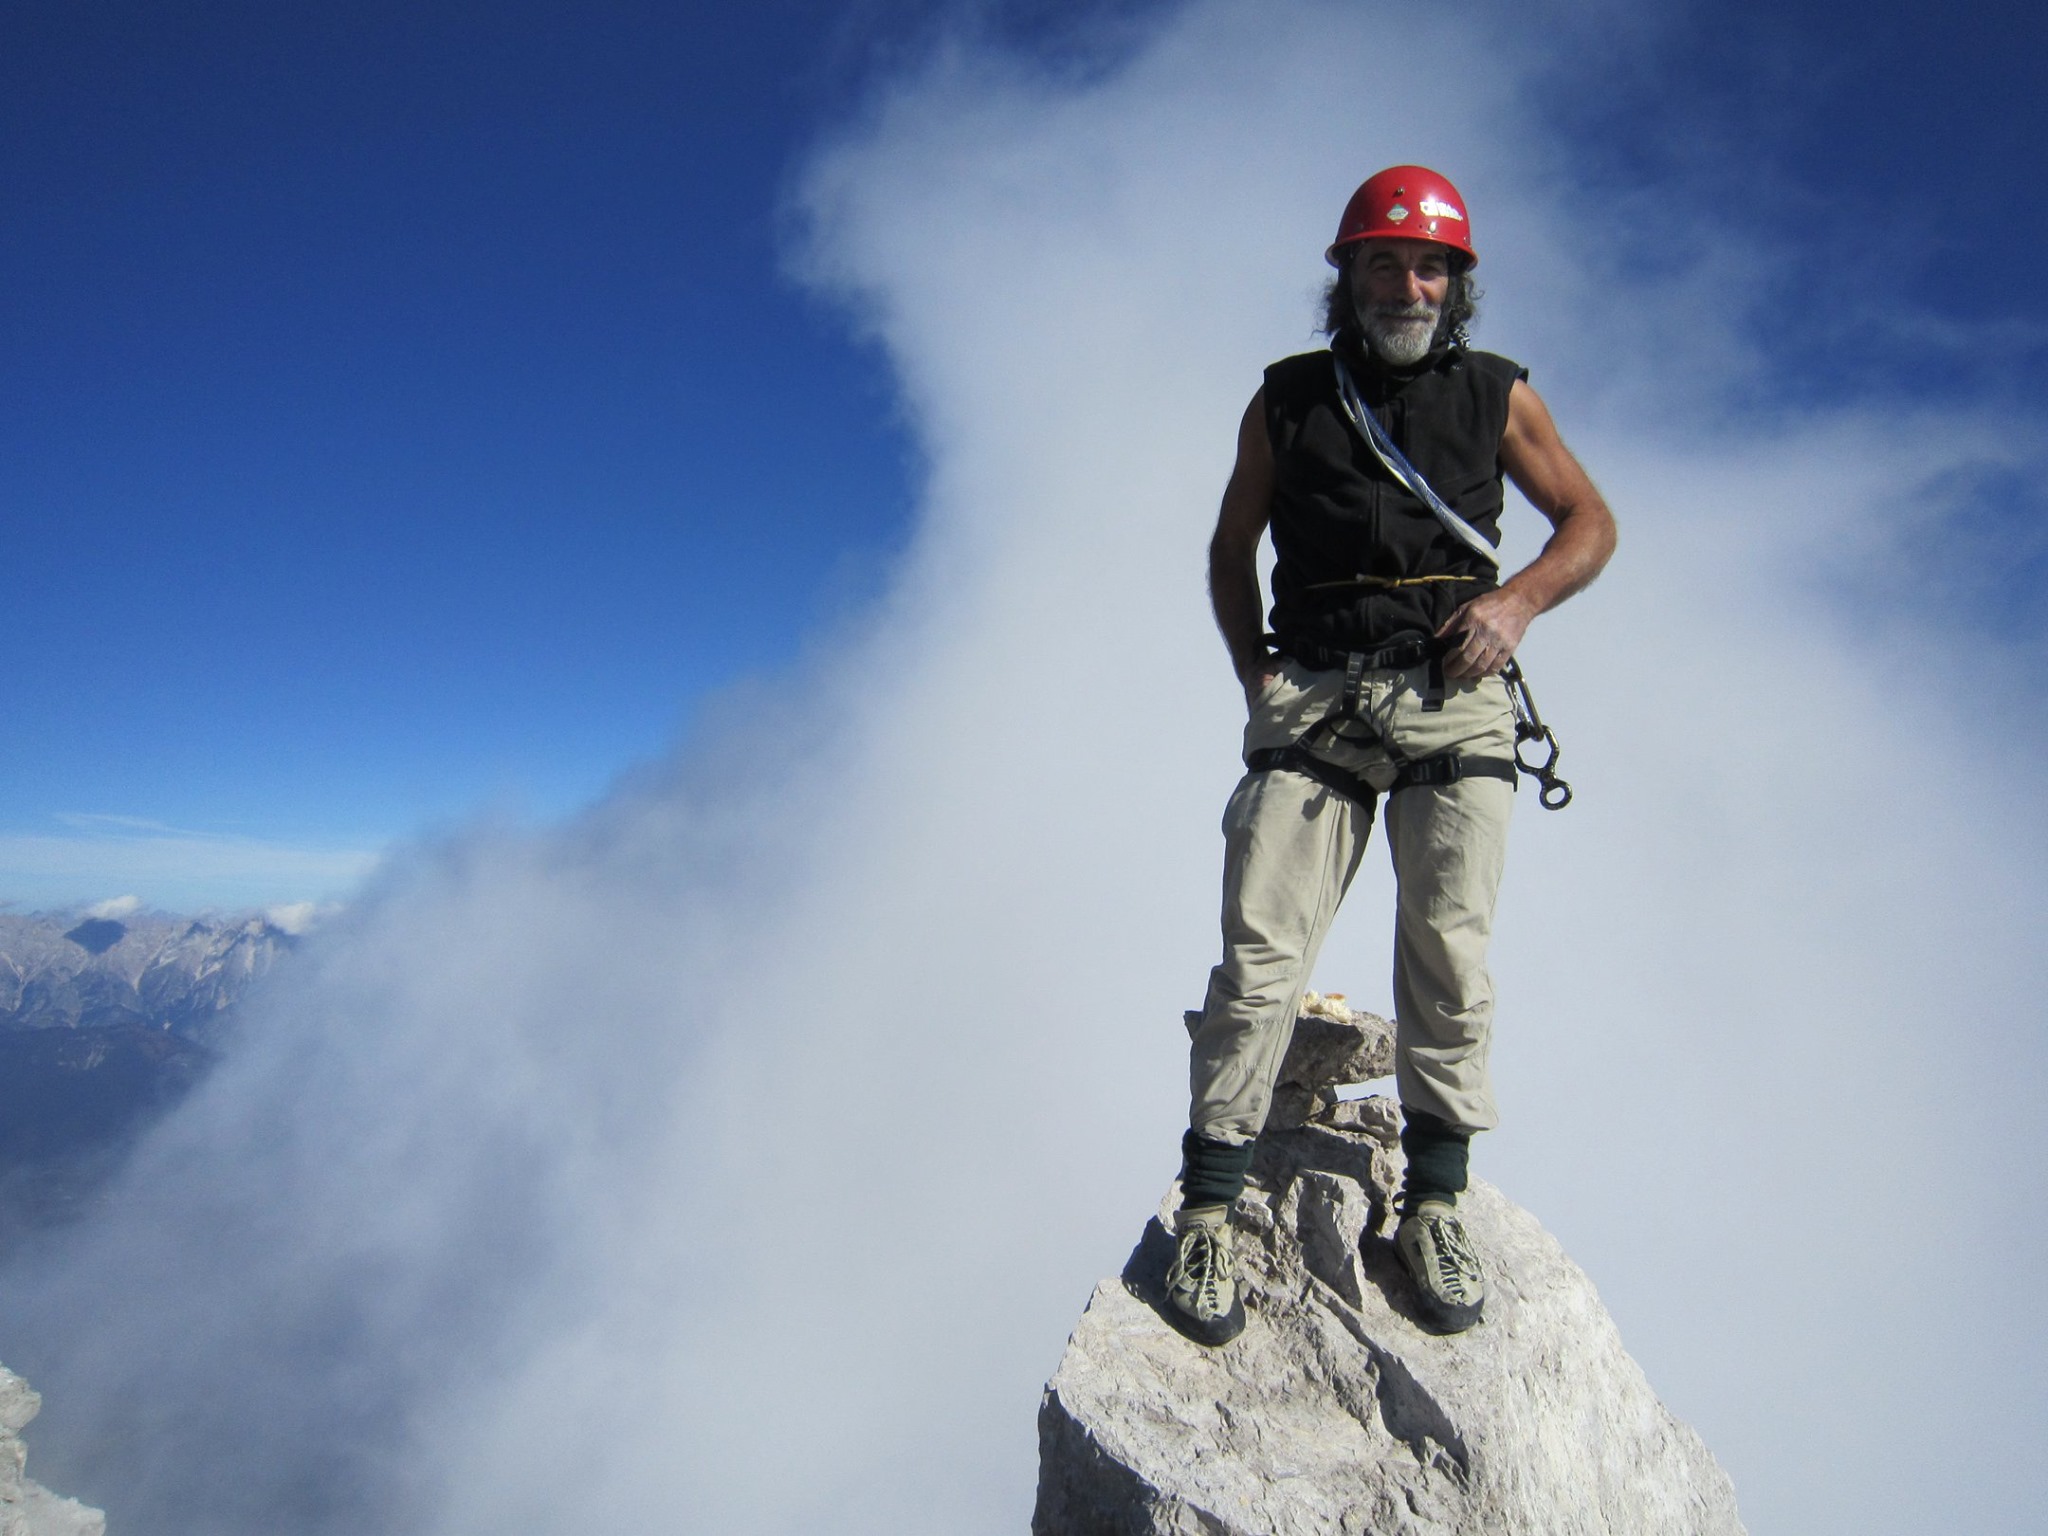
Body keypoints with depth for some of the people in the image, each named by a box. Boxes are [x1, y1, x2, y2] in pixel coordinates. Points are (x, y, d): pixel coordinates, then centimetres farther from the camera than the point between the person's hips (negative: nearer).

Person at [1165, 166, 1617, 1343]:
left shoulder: (1497, 393, 14)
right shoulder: (1287, 399, 14)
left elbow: (1591, 521, 18)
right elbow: (1231, 547, 21)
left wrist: (1520, 598, -3)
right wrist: (1252, 665, 6)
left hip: (1453, 699, 1)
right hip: (1314, 699, 0)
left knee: (1450, 957, 0)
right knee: (1261, 954, -8)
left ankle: (1436, 1200, 16)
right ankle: (1210, 1209, 2)